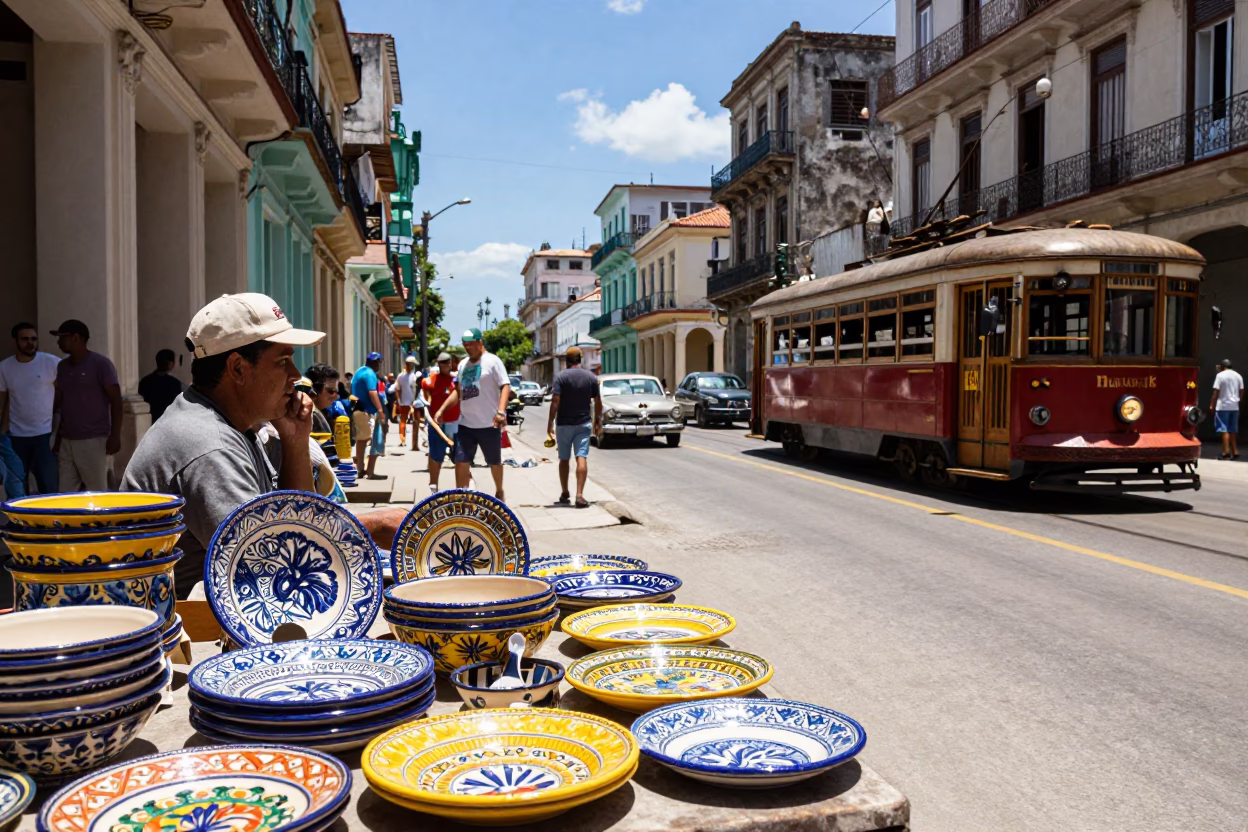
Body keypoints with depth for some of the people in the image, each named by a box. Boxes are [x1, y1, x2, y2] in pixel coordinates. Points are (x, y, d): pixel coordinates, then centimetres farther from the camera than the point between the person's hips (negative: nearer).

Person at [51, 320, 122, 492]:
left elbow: (116, 400, -9)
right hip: (66, 441, 7)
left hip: (93, 440, -7)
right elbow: (59, 401, 18)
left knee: (97, 492, -2)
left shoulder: (100, 364, -6)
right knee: (65, 492, 7)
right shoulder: (62, 366, 14)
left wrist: (115, 435, -15)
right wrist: (57, 437, 12)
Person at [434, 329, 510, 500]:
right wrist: (441, 409, 13)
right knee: (461, 461, 0)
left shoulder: (492, 361, -6)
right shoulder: (463, 365, 14)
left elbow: (506, 386, -14)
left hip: (489, 423, -5)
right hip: (465, 423, 5)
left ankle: (499, 492, 32)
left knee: (494, 462, 11)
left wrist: (501, 411, -27)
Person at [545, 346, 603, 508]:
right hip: (584, 423, 1)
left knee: (564, 459, 13)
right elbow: (597, 402, 4)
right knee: (582, 458, -5)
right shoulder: (591, 377, 1)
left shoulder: (561, 376, -8)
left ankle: (565, 494, 21)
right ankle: (579, 495, -16)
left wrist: (550, 422, -10)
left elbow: (555, 401, -14)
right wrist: (598, 421, 16)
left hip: (564, 424, -1)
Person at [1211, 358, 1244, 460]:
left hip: (1223, 406, -6)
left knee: (1224, 430, -5)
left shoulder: (1220, 375, -8)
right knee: (1233, 431, 12)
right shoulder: (1238, 376, 10)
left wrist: (1212, 405, -4)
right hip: (1235, 407, 6)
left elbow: (1216, 392, -10)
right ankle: (1235, 452, 12)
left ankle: (1226, 452, -11)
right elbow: (1241, 391, 10)